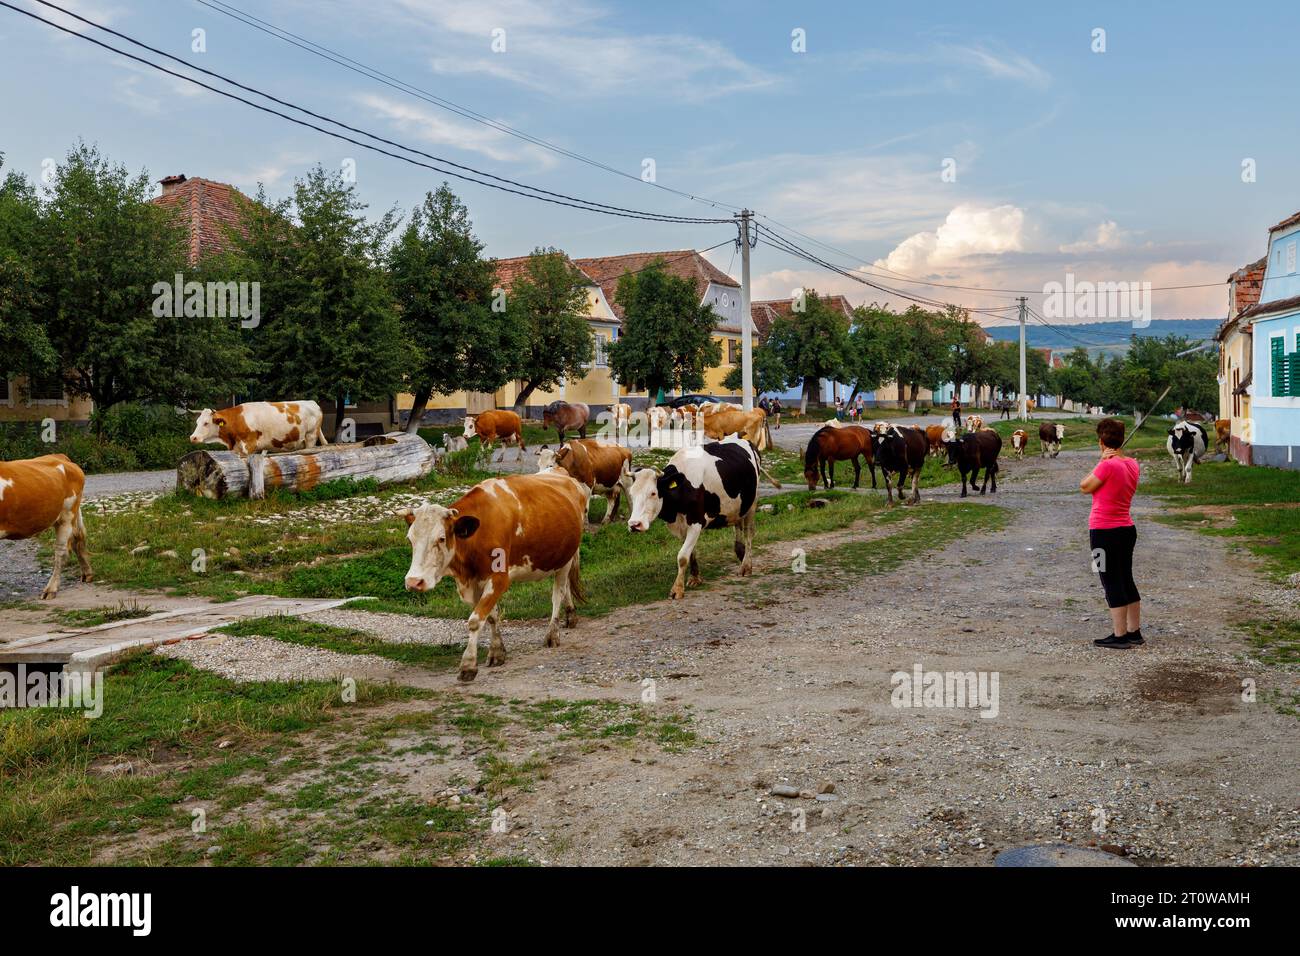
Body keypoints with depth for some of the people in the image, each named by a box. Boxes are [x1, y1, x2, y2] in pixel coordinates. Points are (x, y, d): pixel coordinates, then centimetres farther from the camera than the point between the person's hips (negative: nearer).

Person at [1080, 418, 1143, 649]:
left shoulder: (1108, 465, -20)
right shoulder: (1132, 464, 5)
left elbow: (1085, 487, -9)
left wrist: (1102, 460, -9)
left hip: (1104, 532, -8)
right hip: (1127, 528, 8)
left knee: (1112, 584, -1)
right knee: (1127, 581, 16)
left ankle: (1120, 636, 4)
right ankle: (1135, 632, 23)